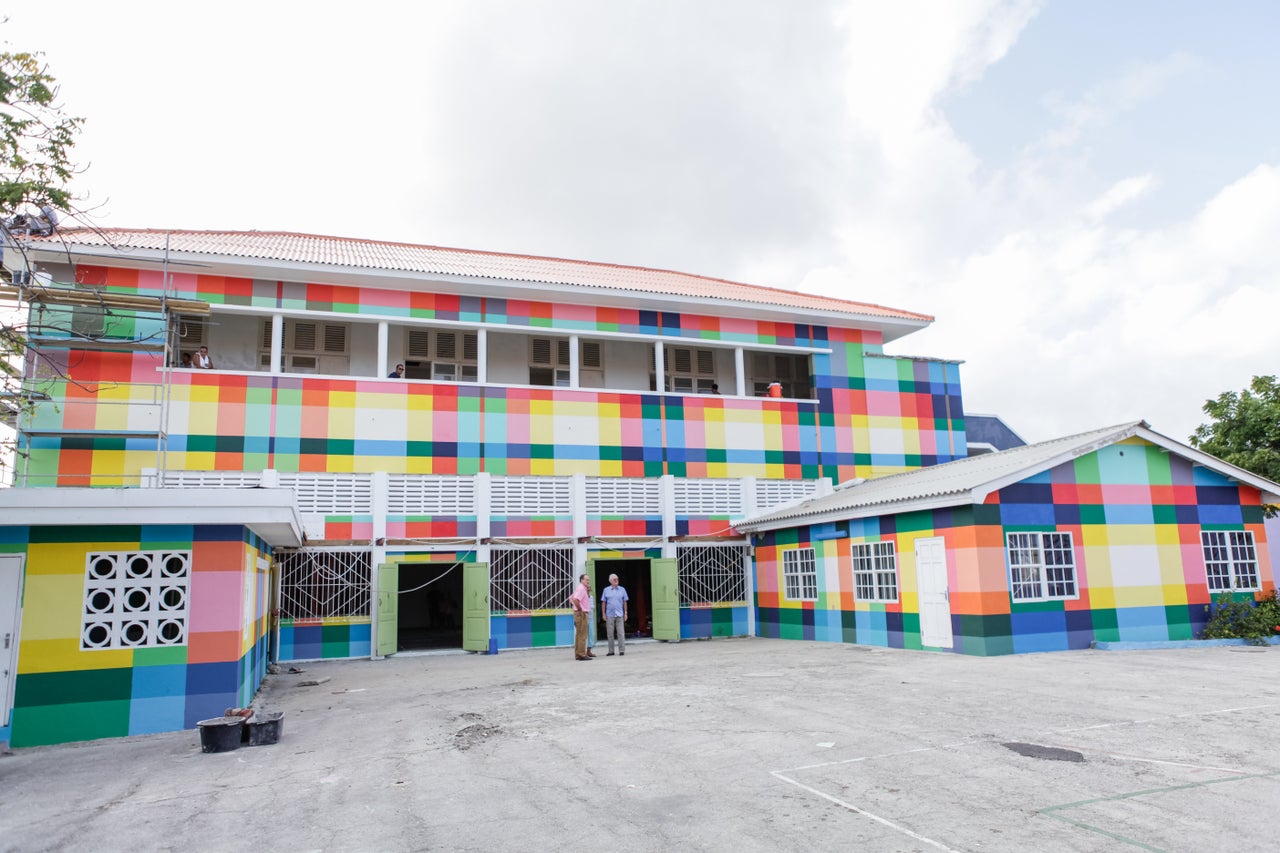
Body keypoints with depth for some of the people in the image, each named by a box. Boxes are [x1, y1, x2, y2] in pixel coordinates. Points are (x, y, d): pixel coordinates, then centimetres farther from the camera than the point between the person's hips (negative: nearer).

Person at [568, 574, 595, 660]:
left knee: (579, 635, 12)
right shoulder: (581, 589, -13)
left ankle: (578, 655, 16)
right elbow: (575, 600, -28)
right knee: (582, 635, -8)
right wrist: (580, 609, -18)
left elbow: (571, 598, 27)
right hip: (582, 614, -10)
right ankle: (581, 654, -7)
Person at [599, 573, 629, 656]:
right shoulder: (606, 590, 5)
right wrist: (604, 614, 0)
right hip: (609, 615, 0)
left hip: (620, 615, 0)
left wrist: (625, 613, 3)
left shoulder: (622, 589, 6)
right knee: (610, 634, 5)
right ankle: (611, 651, 12)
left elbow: (625, 602, 8)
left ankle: (622, 650, 2)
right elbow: (603, 602, 6)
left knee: (621, 633, -3)